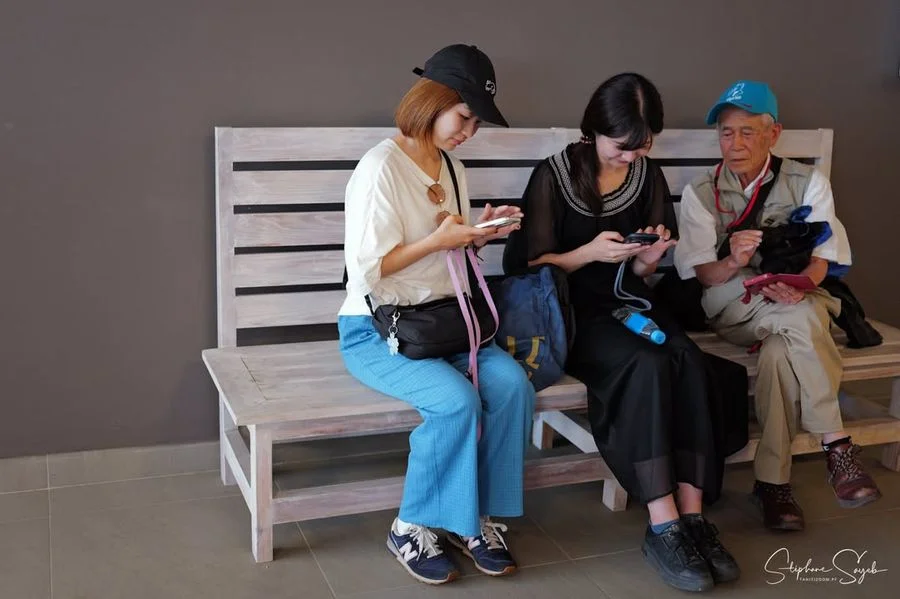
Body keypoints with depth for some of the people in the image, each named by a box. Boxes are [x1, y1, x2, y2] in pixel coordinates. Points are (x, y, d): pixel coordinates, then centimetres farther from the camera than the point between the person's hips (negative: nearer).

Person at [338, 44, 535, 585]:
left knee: (512, 384, -19)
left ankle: (480, 517, -4)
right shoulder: (381, 167, -15)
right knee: (457, 400, -30)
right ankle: (413, 529, -9)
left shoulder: (454, 169, 11)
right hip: (374, 330, -7)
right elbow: (365, 271, -18)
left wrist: (478, 235, -1)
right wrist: (438, 239, -21)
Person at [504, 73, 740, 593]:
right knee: (647, 363, -33)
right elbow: (532, 266, -5)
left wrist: (649, 258, -8)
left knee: (689, 361, -27)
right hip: (573, 311, -5)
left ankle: (692, 516, -24)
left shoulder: (648, 176, 9)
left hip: (628, 303, 5)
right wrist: (591, 252, -20)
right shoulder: (555, 176, -5)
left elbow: (639, 274, 16)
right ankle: (663, 527, -28)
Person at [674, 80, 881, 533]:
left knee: (780, 353, -36)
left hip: (797, 305, 1)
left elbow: (821, 258, -5)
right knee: (801, 321, -35)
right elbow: (701, 274, -5)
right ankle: (837, 447, -30)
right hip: (732, 311, -1)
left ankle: (772, 480, -31)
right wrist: (732, 263, -29)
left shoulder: (808, 182, 4)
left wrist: (800, 284, -29)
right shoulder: (700, 193, 4)